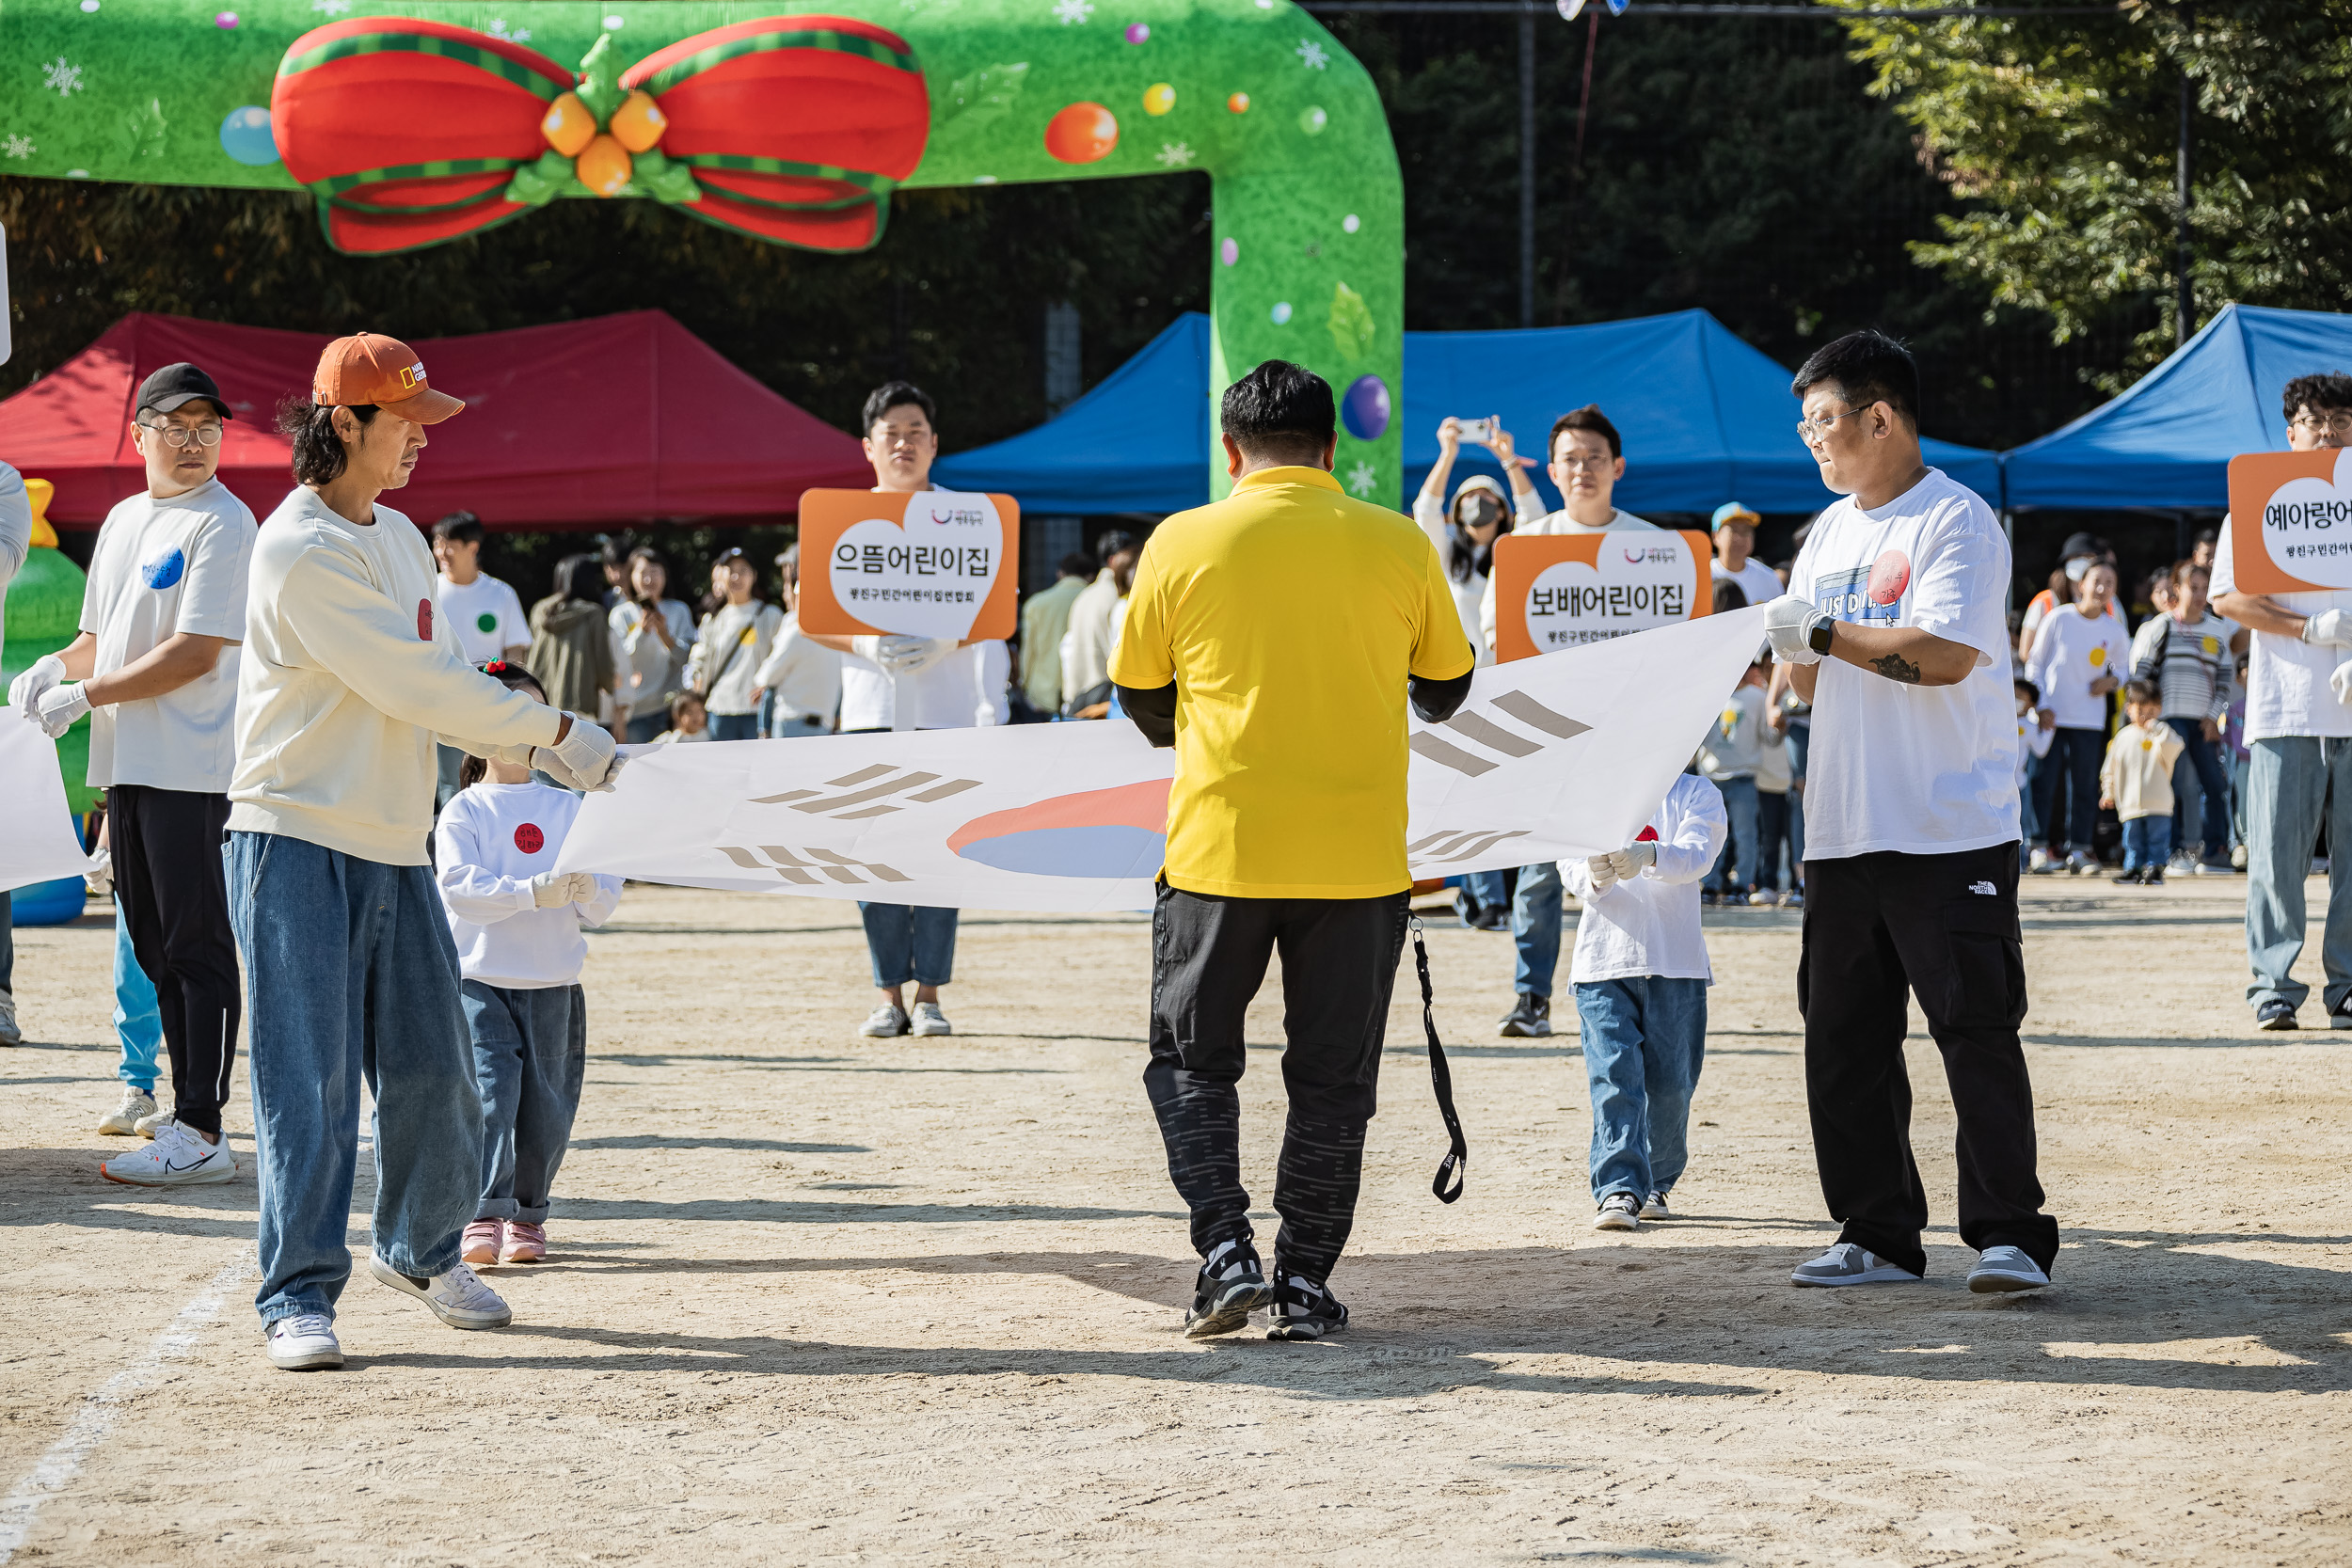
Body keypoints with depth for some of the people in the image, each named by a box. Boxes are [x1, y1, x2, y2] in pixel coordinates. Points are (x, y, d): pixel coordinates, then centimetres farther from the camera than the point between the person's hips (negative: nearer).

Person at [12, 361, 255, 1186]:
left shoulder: (223, 523, -8)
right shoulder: (123, 520, 18)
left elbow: (195, 653, -16)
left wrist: (86, 695, -14)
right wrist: (54, 668, 3)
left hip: (191, 769, -8)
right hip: (126, 768, 8)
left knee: (196, 944, -8)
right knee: (155, 947, 9)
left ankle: (200, 1132, -8)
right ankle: (190, 1126, 14)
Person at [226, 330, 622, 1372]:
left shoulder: (399, 537, 15)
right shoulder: (300, 550, -15)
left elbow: (435, 684, 19)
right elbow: (412, 686, -19)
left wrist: (528, 751, 4)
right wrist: (559, 728, -14)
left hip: (395, 846, 8)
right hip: (298, 845, -8)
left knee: (432, 1070, 11)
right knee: (309, 1079, -7)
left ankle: (420, 1250, 30)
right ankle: (299, 1295, -2)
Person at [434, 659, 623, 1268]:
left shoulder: (570, 809, 9)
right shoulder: (463, 812, 0)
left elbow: (606, 898, 5)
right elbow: (457, 883, -15)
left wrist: (587, 892, -18)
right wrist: (533, 893, -26)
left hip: (553, 987, 3)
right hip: (480, 980, -3)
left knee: (546, 1104, 5)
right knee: (490, 1091, -16)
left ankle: (528, 1217, 21)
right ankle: (484, 1218, -17)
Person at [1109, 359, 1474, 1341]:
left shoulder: (1183, 542, -2)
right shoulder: (1398, 544, 1)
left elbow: (1141, 695, 7)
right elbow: (1447, 690, 12)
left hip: (1221, 849, -1)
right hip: (1358, 854, 1)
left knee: (1191, 1058, 14)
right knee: (1331, 1079, 11)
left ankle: (1224, 1251, -1)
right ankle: (1305, 1285, 10)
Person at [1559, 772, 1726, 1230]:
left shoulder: (1696, 794, 5)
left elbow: (1696, 856, -14)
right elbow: (1571, 866, -5)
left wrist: (1649, 856, -36)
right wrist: (1593, 876, -31)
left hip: (1675, 964, 0)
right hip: (1603, 962, 0)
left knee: (1670, 1082, 2)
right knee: (1614, 1076, -12)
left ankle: (1655, 1183, 22)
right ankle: (1618, 1190, -17)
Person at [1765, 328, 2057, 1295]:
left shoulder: (1956, 521, -8)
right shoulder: (1830, 533, 17)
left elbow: (1946, 654, -21)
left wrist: (1821, 633, -17)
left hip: (1952, 832, -8)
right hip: (1844, 831, 8)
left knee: (1976, 1030, -8)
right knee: (1843, 1036, 7)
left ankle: (2008, 1234, -4)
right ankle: (1877, 1236, 14)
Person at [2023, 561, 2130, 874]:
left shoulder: (2114, 631, 1)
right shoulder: (2059, 619, -6)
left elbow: (2123, 666, 17)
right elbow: (2035, 664, 0)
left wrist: (2113, 680, -6)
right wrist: (2042, 704, -7)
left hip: (2089, 719, 2)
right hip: (2052, 715, -2)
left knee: (2085, 784, 1)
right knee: (2047, 782, -2)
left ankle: (2078, 849, 7)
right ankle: (2046, 846, 6)